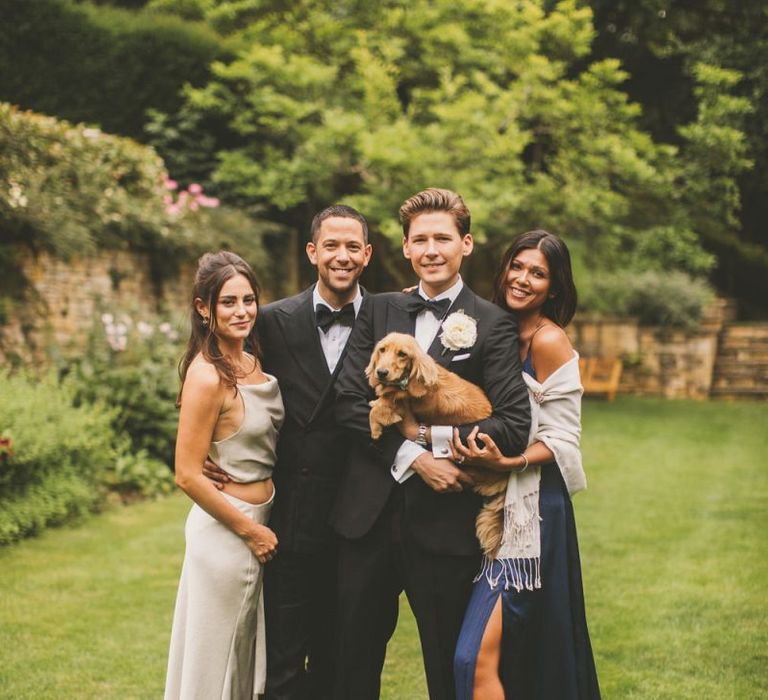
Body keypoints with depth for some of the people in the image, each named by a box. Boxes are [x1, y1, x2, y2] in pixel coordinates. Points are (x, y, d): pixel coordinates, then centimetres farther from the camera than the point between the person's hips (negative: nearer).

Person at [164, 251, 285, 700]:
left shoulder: (251, 363, 4)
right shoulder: (207, 376, -21)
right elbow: (188, 475, -20)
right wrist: (251, 530, -13)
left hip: (260, 521, 8)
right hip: (227, 527, -8)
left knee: (248, 652, 21)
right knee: (217, 662, 8)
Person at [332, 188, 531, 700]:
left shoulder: (493, 326, -3)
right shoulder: (379, 312, 8)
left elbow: (514, 428, -12)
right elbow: (349, 402, -2)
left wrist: (421, 430, -13)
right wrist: (414, 457, -13)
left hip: (445, 520, -3)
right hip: (371, 511, 3)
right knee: (354, 659, 13)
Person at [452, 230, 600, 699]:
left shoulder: (550, 341, -10)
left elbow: (563, 440, -11)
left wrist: (506, 462, -24)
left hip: (531, 506, -7)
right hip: (494, 504, 7)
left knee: (479, 657, -12)